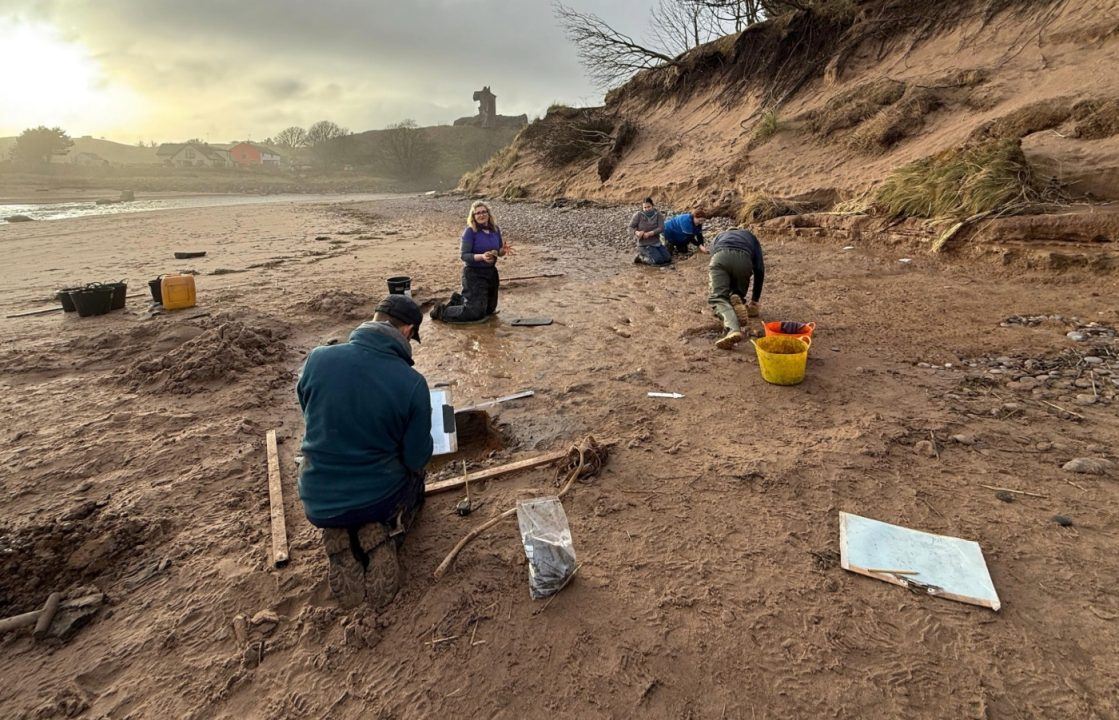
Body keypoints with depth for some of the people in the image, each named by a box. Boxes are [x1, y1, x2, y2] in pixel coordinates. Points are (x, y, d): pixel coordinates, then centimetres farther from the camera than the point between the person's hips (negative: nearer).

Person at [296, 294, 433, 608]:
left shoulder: (317, 359, -12)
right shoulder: (412, 383, -20)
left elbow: (312, 417, 6)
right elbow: (418, 457, -11)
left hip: (318, 505, 3)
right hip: (379, 498, -3)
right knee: (413, 476, 31)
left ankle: (340, 540, 7)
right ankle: (382, 538, 4)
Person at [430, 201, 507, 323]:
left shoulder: (495, 230, 3)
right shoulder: (470, 231, -14)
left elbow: (498, 252, 12)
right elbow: (464, 255, -18)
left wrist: (503, 251, -12)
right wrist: (481, 256, -33)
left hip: (491, 272, 7)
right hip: (474, 273, -7)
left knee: (490, 309, 21)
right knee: (476, 312, -10)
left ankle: (458, 300, 40)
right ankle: (441, 311, 8)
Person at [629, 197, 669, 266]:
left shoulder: (658, 214, -4)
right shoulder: (638, 215, -10)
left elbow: (661, 228, -13)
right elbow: (631, 227, -6)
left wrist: (649, 233, -26)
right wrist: (637, 232, -28)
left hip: (656, 242, 5)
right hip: (644, 244, -5)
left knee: (668, 259, -1)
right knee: (658, 260, -20)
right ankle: (641, 257, 5)